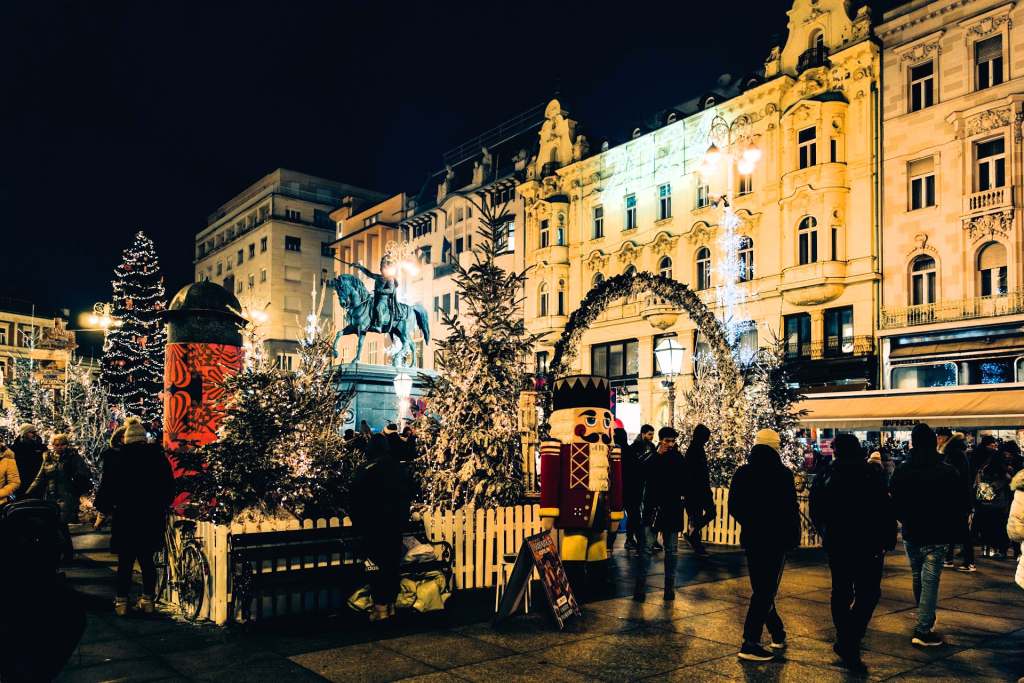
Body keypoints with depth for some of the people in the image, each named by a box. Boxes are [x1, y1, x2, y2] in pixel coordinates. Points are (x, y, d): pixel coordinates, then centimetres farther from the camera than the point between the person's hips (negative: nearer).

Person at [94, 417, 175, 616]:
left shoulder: (117, 459, -6)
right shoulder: (159, 457, 0)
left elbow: (107, 488, -3)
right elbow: (169, 487, 7)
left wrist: (104, 508, 13)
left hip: (126, 518, -2)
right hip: (153, 518, 2)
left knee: (125, 562, 8)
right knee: (147, 559, 12)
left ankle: (121, 602, 12)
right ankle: (148, 601, 16)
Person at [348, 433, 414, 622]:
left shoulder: (365, 470, -11)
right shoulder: (399, 468, 2)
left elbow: (356, 500, -9)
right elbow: (410, 493, 12)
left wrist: (357, 521, 3)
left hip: (375, 525, -4)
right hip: (397, 523, 5)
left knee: (378, 565, 2)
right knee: (393, 564, 12)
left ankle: (380, 607, 3)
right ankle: (391, 604, 19)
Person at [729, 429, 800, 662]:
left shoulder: (742, 473, 0)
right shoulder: (782, 474, -13)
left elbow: (733, 507, 5)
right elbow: (791, 509, -11)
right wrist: (794, 537, 3)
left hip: (752, 539, 4)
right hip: (776, 540, -4)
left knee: (761, 589, 19)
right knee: (765, 592, 1)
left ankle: (778, 633, 30)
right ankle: (750, 644, -2)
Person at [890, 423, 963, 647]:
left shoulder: (902, 471, -4)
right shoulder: (948, 473, -12)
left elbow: (895, 504, 3)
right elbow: (959, 508, -6)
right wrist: (952, 532, 8)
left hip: (911, 535, 3)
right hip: (936, 537, -3)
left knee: (918, 578, 19)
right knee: (930, 580, -1)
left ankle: (925, 621, 34)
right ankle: (923, 629, -3)